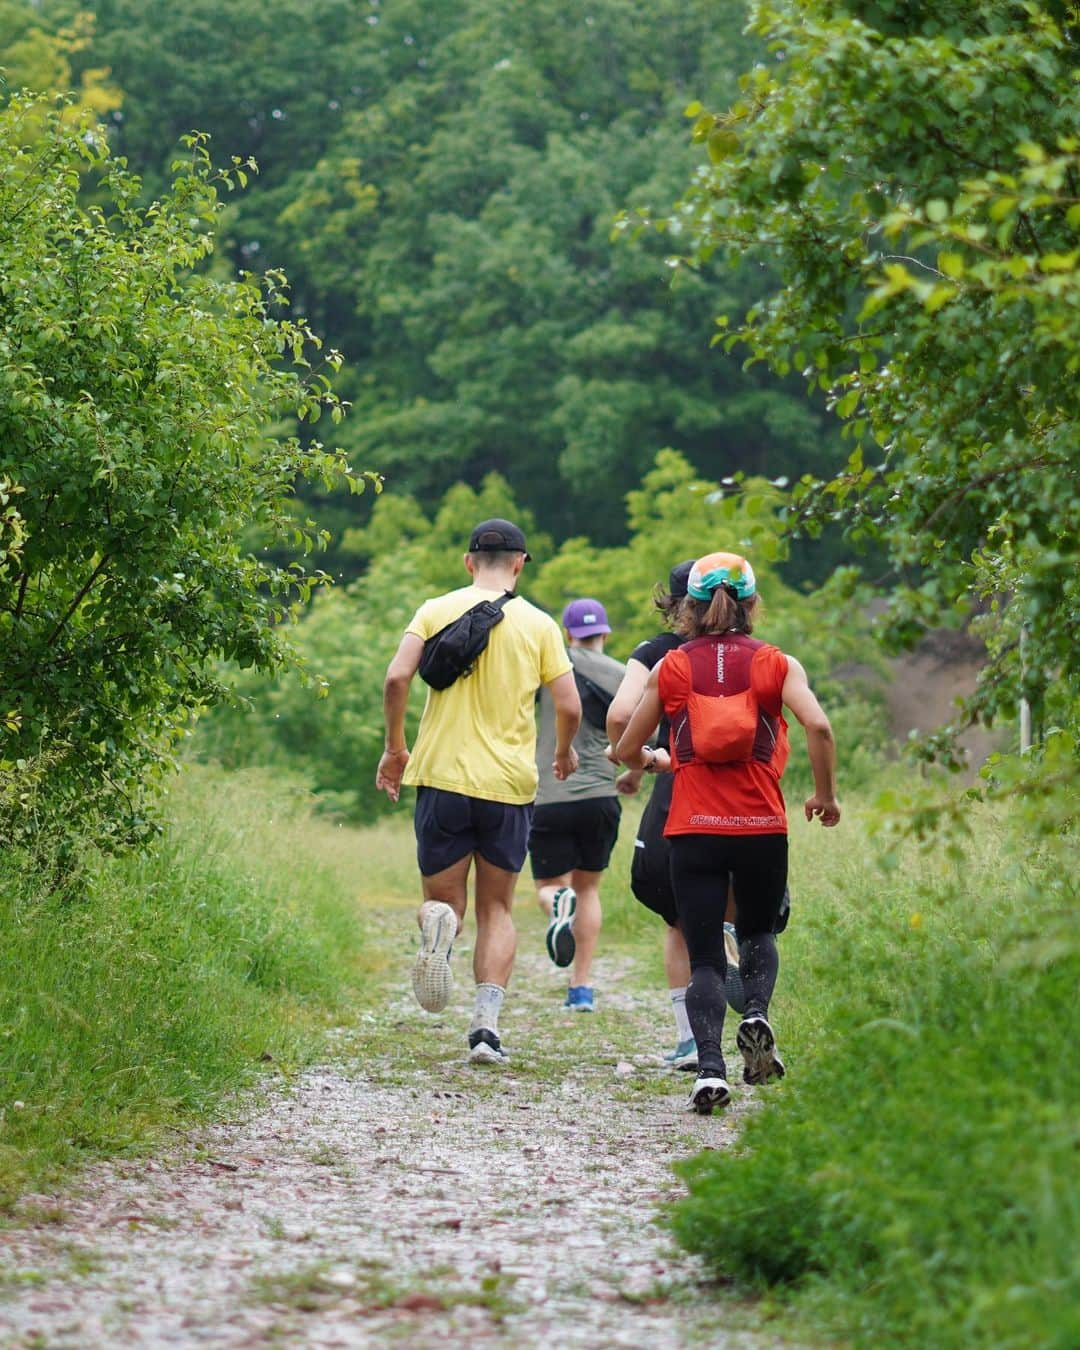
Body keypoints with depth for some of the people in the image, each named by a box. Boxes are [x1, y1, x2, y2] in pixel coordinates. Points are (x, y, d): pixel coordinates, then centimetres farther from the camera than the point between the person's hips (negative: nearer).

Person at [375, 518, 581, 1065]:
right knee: (497, 909, 13)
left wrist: (394, 747, 4)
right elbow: (569, 707, -1)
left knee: (443, 898, 9)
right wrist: (565, 752, 20)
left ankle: (438, 922, -29)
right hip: (509, 784, 0)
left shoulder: (437, 611, 3)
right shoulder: (539, 624, 4)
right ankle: (486, 1024, -3)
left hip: (443, 775, 0)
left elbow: (396, 677, -9)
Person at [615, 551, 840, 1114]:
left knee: (704, 955, 4)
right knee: (757, 933, 23)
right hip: (762, 828, 0)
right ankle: (756, 1014, -6)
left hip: (693, 829, 0)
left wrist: (654, 761, 34)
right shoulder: (776, 663, 3)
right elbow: (818, 726, -13)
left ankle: (709, 1068, -15)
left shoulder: (671, 667, 6)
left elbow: (626, 749, 11)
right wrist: (825, 794, 2)